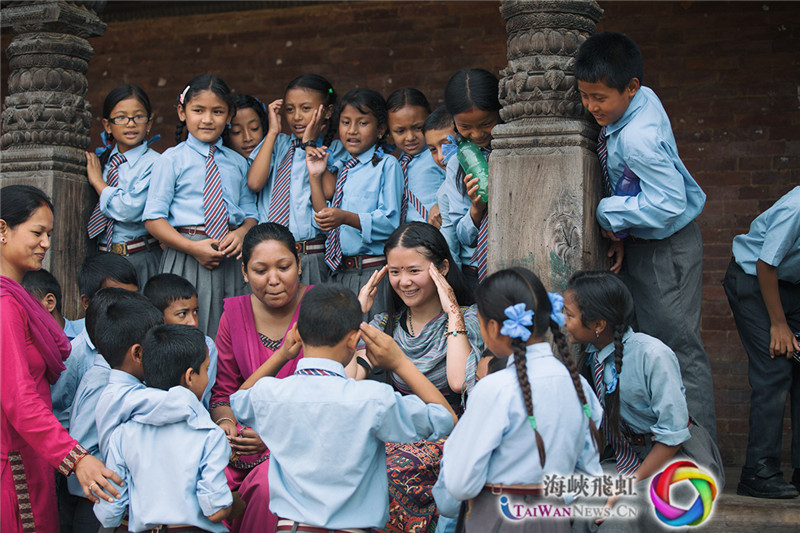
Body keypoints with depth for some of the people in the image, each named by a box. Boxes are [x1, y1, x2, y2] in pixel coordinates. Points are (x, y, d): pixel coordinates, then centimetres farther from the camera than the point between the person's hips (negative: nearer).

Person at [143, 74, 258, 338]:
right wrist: (192, 247, -15)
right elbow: (153, 219, -3)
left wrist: (242, 233, -7)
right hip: (187, 259, -3)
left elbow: (250, 213, 16)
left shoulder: (237, 163, 13)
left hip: (230, 262, 3)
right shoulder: (171, 160, 1)